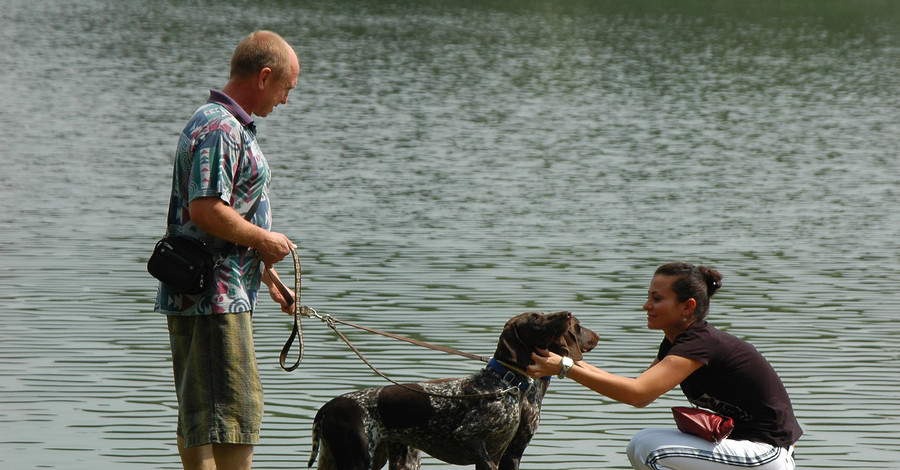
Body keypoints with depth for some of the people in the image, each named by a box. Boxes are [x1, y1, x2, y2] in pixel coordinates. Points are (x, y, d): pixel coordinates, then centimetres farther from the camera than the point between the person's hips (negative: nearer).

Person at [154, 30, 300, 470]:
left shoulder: (233, 126, 19)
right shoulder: (219, 128, -16)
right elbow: (207, 210, -25)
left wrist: (267, 275, 26)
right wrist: (266, 240, -13)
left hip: (222, 294, 11)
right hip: (214, 296, -11)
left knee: (197, 416, 12)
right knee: (236, 417, -10)